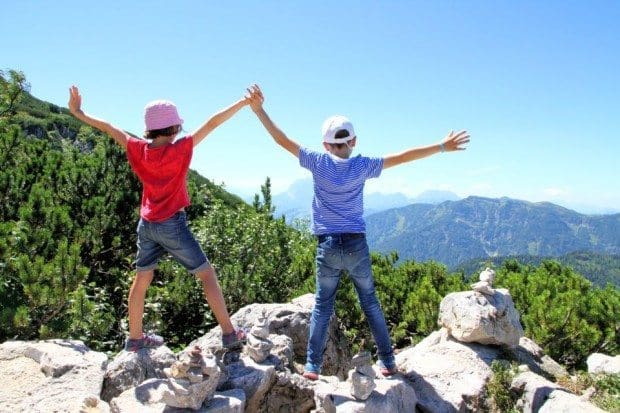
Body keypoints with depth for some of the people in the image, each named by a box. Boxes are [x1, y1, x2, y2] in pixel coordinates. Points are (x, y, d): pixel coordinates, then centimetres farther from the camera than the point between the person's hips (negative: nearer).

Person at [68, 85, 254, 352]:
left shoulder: (139, 150, -1)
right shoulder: (180, 149, -15)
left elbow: (109, 128, 10)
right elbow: (212, 123, -15)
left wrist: (79, 113, 23)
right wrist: (244, 102, -16)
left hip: (147, 225, 6)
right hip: (172, 224, -6)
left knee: (142, 280, 16)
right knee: (207, 275, 2)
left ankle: (135, 338, 29)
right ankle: (229, 333, 4)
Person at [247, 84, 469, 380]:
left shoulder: (319, 163, -5)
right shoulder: (362, 166, -5)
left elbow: (283, 141, -3)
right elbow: (403, 157, -3)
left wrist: (258, 109, 1)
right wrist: (442, 146, 3)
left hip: (328, 247, 0)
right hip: (357, 245, 0)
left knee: (322, 305, 10)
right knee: (370, 303, 13)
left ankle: (312, 366, 11)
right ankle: (387, 361, 21)